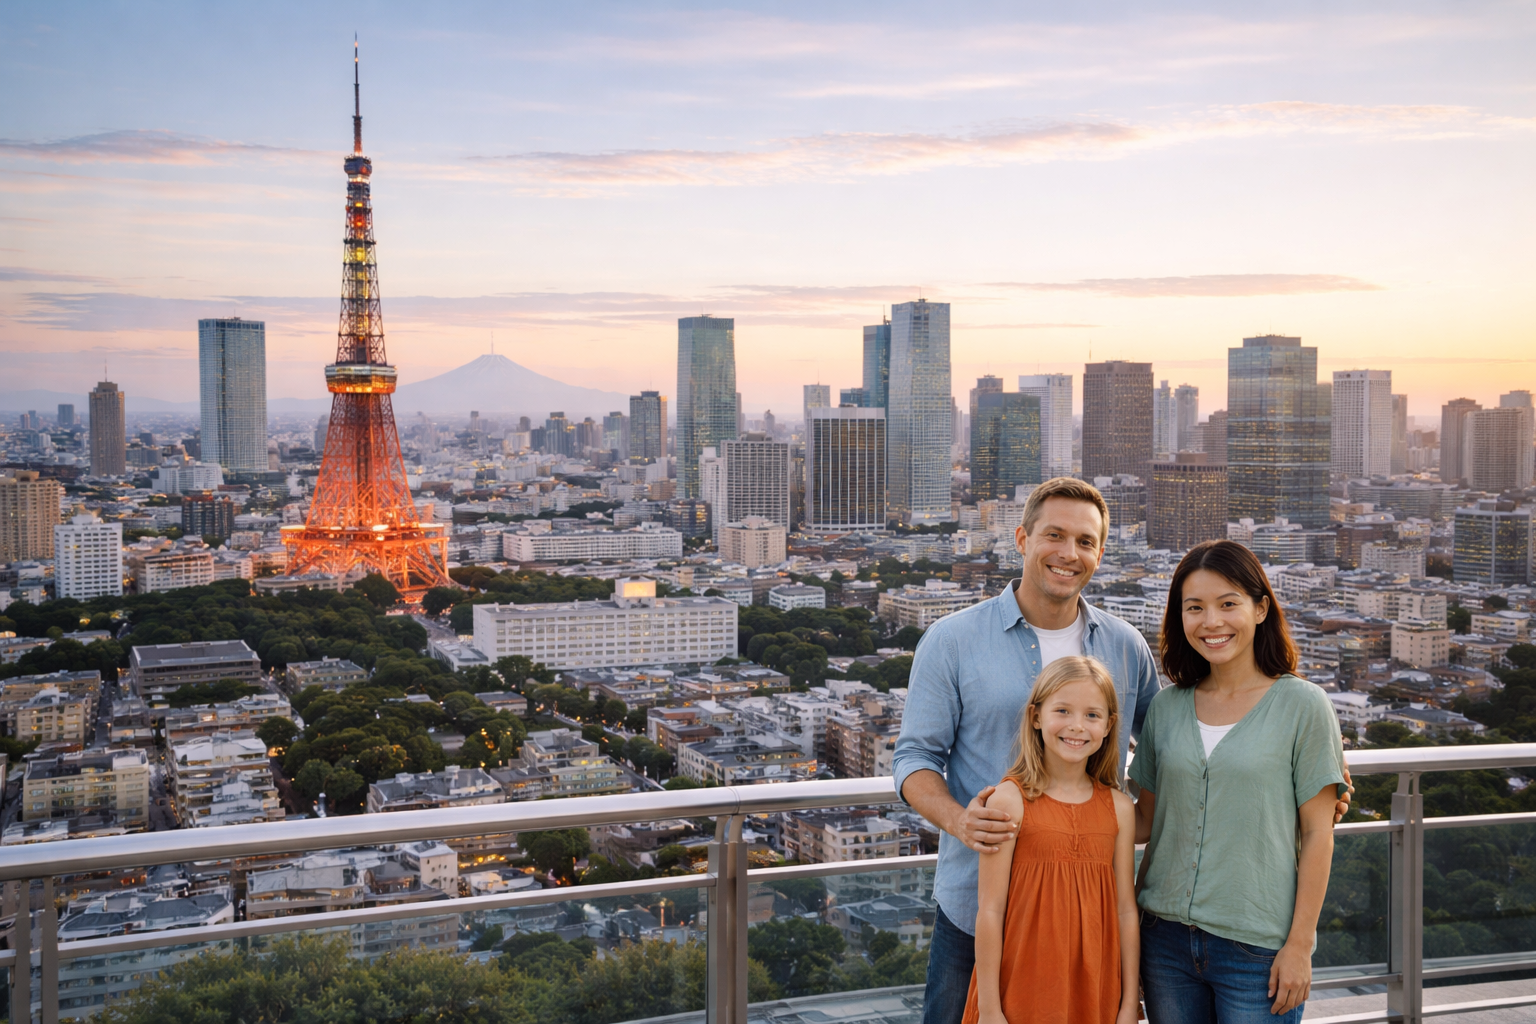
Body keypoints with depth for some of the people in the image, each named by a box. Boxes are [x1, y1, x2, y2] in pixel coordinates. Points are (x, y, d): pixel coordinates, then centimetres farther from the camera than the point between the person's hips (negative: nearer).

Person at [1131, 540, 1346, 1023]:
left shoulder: (1302, 705, -5)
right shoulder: (1167, 707, 5)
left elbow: (1317, 834, -5)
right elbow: (1147, 819, 10)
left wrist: (1299, 945, -7)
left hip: (1259, 948, -3)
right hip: (1168, 938, 3)